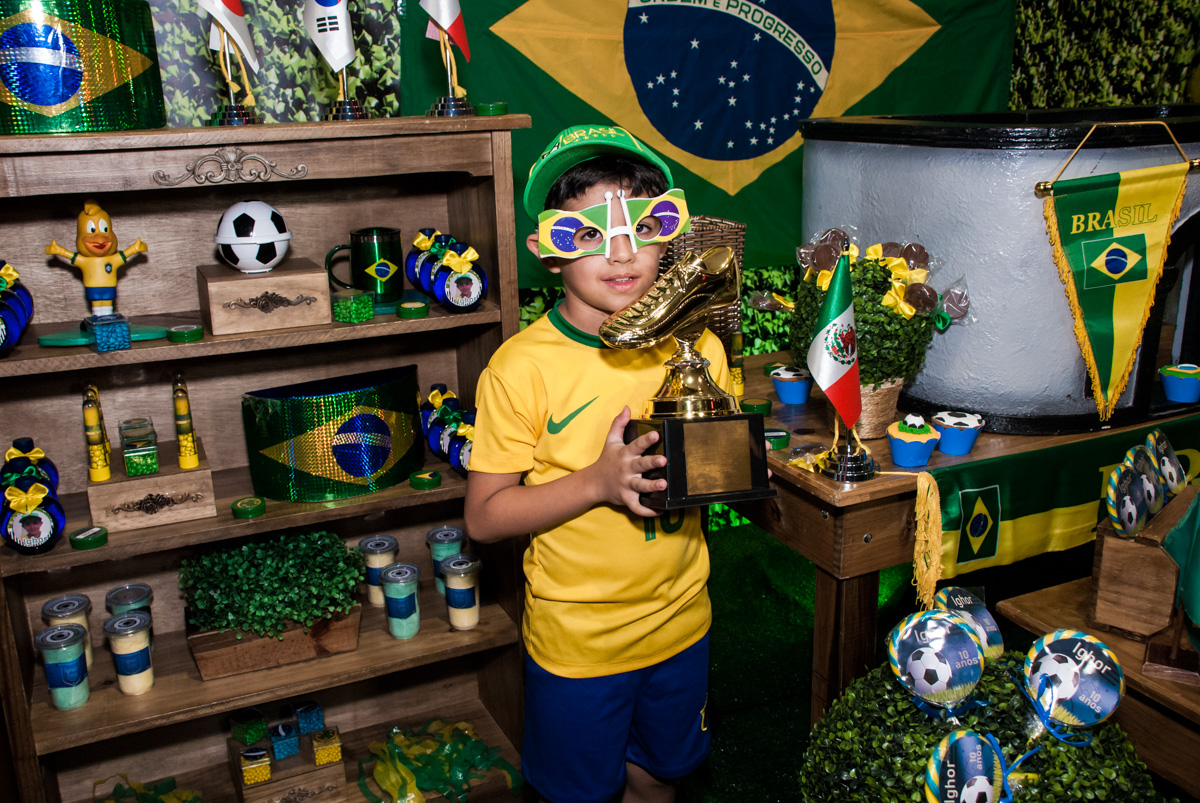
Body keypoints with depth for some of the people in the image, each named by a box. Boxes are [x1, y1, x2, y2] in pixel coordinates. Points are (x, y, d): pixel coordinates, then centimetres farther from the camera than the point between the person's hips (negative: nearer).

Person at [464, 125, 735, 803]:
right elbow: (484, 517, -15)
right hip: (576, 638, -3)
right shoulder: (522, 366, -18)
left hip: (680, 619, 4)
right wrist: (597, 481, -27)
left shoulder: (698, 346, -5)